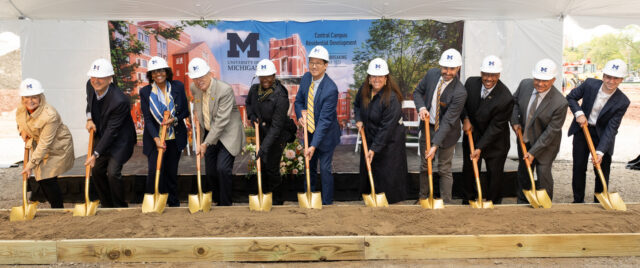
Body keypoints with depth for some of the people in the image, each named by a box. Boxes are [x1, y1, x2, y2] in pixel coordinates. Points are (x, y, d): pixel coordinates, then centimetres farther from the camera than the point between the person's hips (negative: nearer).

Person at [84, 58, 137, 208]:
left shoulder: (119, 101, -31)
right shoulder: (90, 85, -9)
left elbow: (112, 131, -26)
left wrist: (96, 154, -23)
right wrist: (89, 118, -1)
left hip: (120, 139, -8)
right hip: (101, 136, 8)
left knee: (113, 172, -17)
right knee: (97, 171, 10)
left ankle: (121, 208, 2)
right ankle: (107, 206, 27)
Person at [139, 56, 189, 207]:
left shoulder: (178, 87, 0)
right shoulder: (145, 92, -3)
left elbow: (185, 112, 5)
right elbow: (147, 119, -7)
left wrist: (174, 119, -16)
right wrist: (156, 139, -21)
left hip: (175, 138, 1)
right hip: (154, 139, -1)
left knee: (172, 172, 8)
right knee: (154, 170, -13)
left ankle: (174, 204, 22)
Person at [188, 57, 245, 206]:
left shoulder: (225, 90, -23)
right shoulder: (194, 88, -2)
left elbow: (221, 121, -24)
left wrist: (206, 143, -22)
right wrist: (197, 116, 8)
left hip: (227, 134, -6)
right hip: (210, 133, 7)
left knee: (223, 169, -15)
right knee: (210, 172, 9)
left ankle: (225, 205, 1)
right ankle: (216, 201, 27)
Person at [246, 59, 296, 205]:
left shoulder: (280, 97, -25)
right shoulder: (254, 89, -6)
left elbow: (276, 126, -26)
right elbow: (248, 103, 19)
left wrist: (264, 147, -29)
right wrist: (251, 115, -3)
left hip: (278, 135, -6)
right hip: (262, 132, 6)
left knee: (272, 168, -3)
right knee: (263, 166, 14)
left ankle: (278, 200, 18)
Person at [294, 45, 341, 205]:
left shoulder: (331, 89, -25)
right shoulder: (305, 79, -5)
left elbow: (325, 119, -26)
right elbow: (298, 101, 10)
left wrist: (314, 145, -29)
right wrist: (300, 115, -14)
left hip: (325, 135, -6)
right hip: (310, 132, 6)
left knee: (325, 169, 2)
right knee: (310, 167, 18)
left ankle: (327, 203, 18)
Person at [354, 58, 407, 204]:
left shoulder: (391, 98, -25)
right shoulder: (364, 90, -3)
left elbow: (387, 128, -25)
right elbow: (357, 104, 19)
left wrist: (374, 149, -24)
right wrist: (359, 119, 0)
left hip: (390, 141, -7)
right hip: (370, 137, 7)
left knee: (388, 174, -2)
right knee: (367, 171, 15)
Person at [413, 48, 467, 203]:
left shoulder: (459, 92, -27)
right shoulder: (432, 74, -10)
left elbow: (447, 121, -27)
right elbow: (418, 92, 6)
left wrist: (435, 145, -30)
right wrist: (421, 107, -16)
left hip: (446, 132, -5)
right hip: (427, 126, 5)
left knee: (444, 170, 5)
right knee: (424, 165, 17)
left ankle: (446, 203, 20)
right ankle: (423, 198, 36)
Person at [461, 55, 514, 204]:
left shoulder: (506, 98, -27)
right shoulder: (471, 82, -13)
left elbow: (496, 126, -22)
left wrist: (480, 148, -22)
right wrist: (465, 119, -12)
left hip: (495, 142, -4)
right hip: (472, 135, 4)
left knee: (495, 174, 9)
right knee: (469, 171, 15)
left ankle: (493, 204, 29)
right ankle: (468, 202, 33)